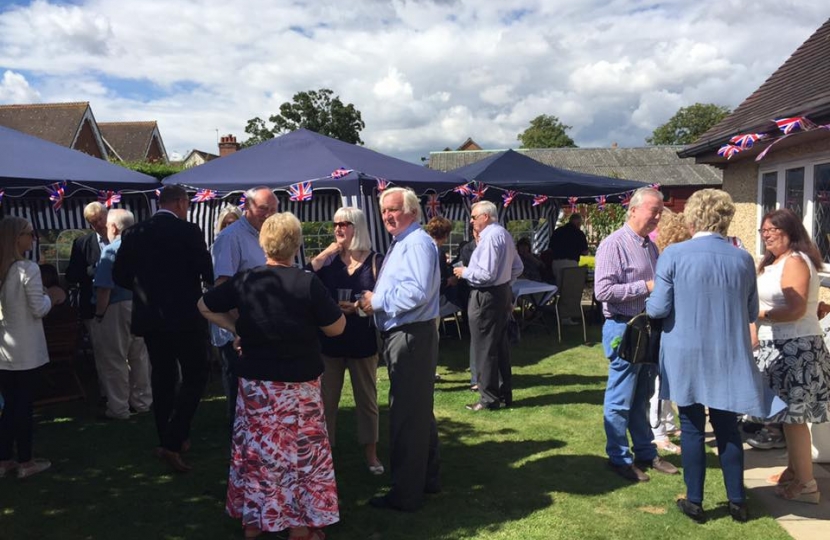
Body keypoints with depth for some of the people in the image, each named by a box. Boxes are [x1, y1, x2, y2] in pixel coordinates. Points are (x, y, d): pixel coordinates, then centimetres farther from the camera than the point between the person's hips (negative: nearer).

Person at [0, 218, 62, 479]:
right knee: (24, 405, 4)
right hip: (25, 350, -6)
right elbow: (39, 310, -13)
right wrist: (51, 298, 5)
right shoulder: (28, 269, -15)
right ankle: (25, 462, 14)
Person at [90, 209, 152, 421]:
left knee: (114, 361, 4)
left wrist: (99, 315, -9)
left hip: (117, 309, -6)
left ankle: (118, 408, 10)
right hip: (141, 308, 7)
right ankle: (142, 401, 25)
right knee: (140, 357, 15)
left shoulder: (111, 250, -14)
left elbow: (104, 288, -19)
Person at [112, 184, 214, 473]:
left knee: (162, 377, 17)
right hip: (185, 317, -5)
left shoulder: (133, 233, 3)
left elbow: (120, 276, 7)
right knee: (195, 376, 5)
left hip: (150, 317, 6)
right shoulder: (189, 232, -12)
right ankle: (172, 442, -4)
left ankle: (169, 439, 27)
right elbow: (208, 274, -12)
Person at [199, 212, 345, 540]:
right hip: (298, 383, -3)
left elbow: (204, 306, 9)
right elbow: (337, 328, -7)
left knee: (255, 448, 15)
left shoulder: (244, 280, -4)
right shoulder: (308, 283, -14)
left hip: (255, 381, 3)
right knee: (300, 451, 9)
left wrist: (235, 329, 12)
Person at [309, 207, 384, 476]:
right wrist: (323, 255, -16)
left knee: (366, 398, 12)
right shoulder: (328, 259, 2)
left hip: (363, 340, -1)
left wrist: (357, 308, -19)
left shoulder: (376, 262, -5)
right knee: (326, 398, 10)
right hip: (330, 339, 2)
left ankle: (370, 451, 27)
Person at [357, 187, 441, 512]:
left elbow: (417, 291, -28)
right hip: (399, 335, 11)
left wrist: (378, 301, -18)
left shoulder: (417, 243, -16)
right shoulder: (400, 244, 17)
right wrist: (375, 300, 6)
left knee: (406, 415, -3)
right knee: (419, 410, 20)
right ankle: (428, 478, 34)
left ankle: (406, 494, 8)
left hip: (411, 337, -11)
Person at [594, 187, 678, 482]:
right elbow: (603, 290, -23)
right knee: (620, 400, 3)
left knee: (642, 397, 18)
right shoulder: (614, 244, -14)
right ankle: (619, 458, 16)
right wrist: (645, 287, -20)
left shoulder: (651, 246, 13)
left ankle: (645, 452, 30)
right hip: (624, 328, -8)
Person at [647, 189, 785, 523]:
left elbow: (658, 308, -12)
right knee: (728, 427, 14)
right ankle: (737, 501, 25)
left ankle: (695, 501, 19)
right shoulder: (744, 259, -1)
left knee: (692, 428, 9)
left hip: (686, 357, -2)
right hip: (729, 358, 3)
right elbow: (752, 313, 8)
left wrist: (647, 302, 10)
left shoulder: (673, 254, -12)